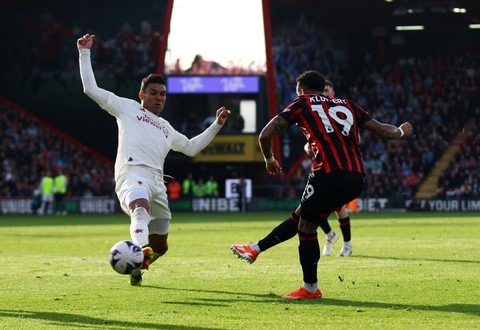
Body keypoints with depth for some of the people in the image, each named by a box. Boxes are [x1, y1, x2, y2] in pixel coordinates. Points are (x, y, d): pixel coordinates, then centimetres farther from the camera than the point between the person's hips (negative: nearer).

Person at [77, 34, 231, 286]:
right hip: (133, 173, -7)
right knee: (141, 208, -41)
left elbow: (191, 147, 43)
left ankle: (135, 267, 38)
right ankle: (140, 253, -64)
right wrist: (85, 53, 16)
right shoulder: (126, 107, 20)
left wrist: (216, 125, 39)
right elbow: (91, 89, 17)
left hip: (157, 182, 7)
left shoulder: (165, 128, 36)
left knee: (159, 246, 9)